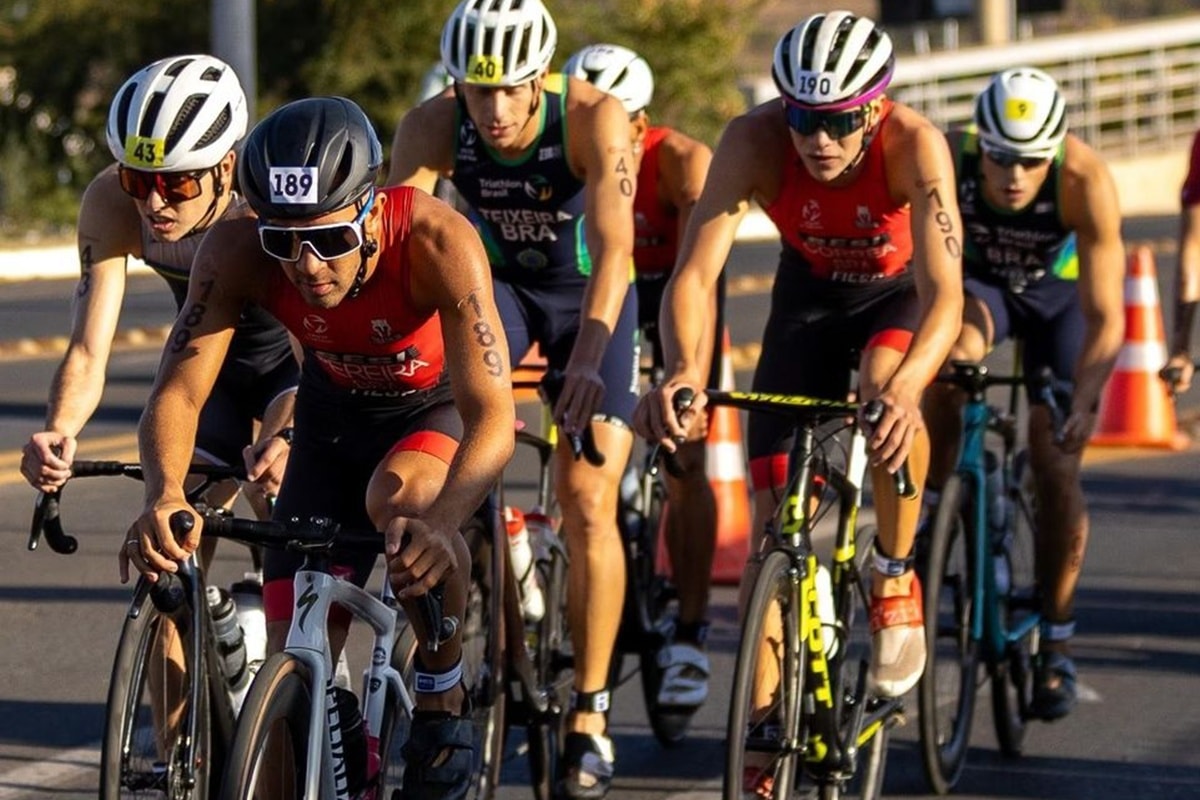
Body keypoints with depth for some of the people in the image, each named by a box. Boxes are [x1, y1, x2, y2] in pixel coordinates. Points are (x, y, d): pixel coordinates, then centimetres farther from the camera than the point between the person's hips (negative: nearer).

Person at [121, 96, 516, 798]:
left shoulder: (438, 241, -38)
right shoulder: (236, 251, -30)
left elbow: (492, 416, -44)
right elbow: (178, 391, -34)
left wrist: (443, 518, -64)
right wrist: (165, 495, -56)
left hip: (441, 404, -3)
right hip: (337, 411, 3)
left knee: (400, 501, -36)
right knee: (295, 666, -6)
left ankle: (445, 705, -14)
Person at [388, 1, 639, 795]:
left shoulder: (594, 120, -31)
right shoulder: (435, 126, -25)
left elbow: (613, 247, -41)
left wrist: (589, 355, -56)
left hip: (590, 295, -2)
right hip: (499, 284, 2)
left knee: (588, 502, -13)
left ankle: (590, 714, -2)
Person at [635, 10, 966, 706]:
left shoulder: (914, 145, -36)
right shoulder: (754, 142, -32)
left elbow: (944, 295, -44)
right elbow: (694, 274, -36)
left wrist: (907, 387, -63)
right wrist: (683, 371, -57)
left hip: (900, 290, -2)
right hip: (810, 292, 2)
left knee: (886, 388, -36)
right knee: (775, 518, -8)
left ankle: (897, 578, -13)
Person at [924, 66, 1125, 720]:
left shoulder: (1085, 181, -36)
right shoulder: (945, 159, -34)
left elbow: (1105, 317, -37)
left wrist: (1083, 401, -51)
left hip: (1057, 293, -1)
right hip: (976, 281, 1)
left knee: (1055, 468, -9)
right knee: (957, 349, -35)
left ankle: (1055, 644, 7)